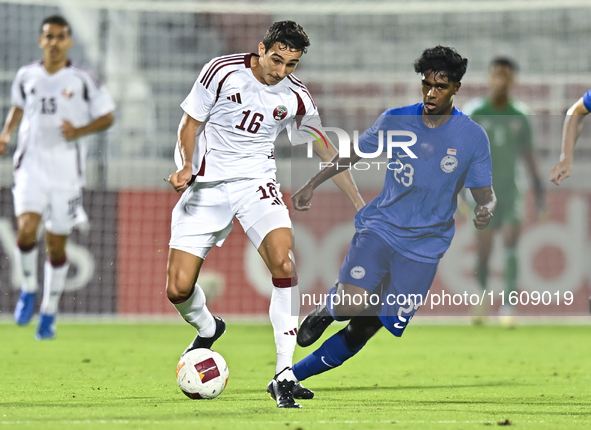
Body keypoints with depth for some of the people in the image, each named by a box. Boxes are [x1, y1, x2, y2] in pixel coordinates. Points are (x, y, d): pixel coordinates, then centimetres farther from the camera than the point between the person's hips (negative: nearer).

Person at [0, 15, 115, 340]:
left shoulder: (82, 80, -3)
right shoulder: (26, 76, 5)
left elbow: (107, 117, 3)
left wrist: (79, 131, -14)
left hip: (66, 171, -1)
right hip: (31, 166, 1)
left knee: (56, 245, 5)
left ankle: (49, 314, 20)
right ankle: (28, 290, 4)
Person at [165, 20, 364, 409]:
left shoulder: (296, 98, -4)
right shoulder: (222, 72, -11)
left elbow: (325, 151, 9)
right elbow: (190, 124, 1)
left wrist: (361, 204, 8)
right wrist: (187, 166, -17)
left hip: (256, 182, 1)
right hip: (207, 186, -1)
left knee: (283, 263, -27)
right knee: (178, 289, -6)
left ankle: (284, 375, -24)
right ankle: (207, 330, 32)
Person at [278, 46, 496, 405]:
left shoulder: (473, 137, -4)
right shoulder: (396, 120, 0)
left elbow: (486, 193, 2)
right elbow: (354, 154, 16)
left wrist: (487, 209, -21)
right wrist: (312, 184, 13)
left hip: (425, 245, 0)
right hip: (380, 227, 0)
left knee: (366, 327, -2)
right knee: (353, 304, -26)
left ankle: (294, 375, 13)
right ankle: (326, 311, 12)